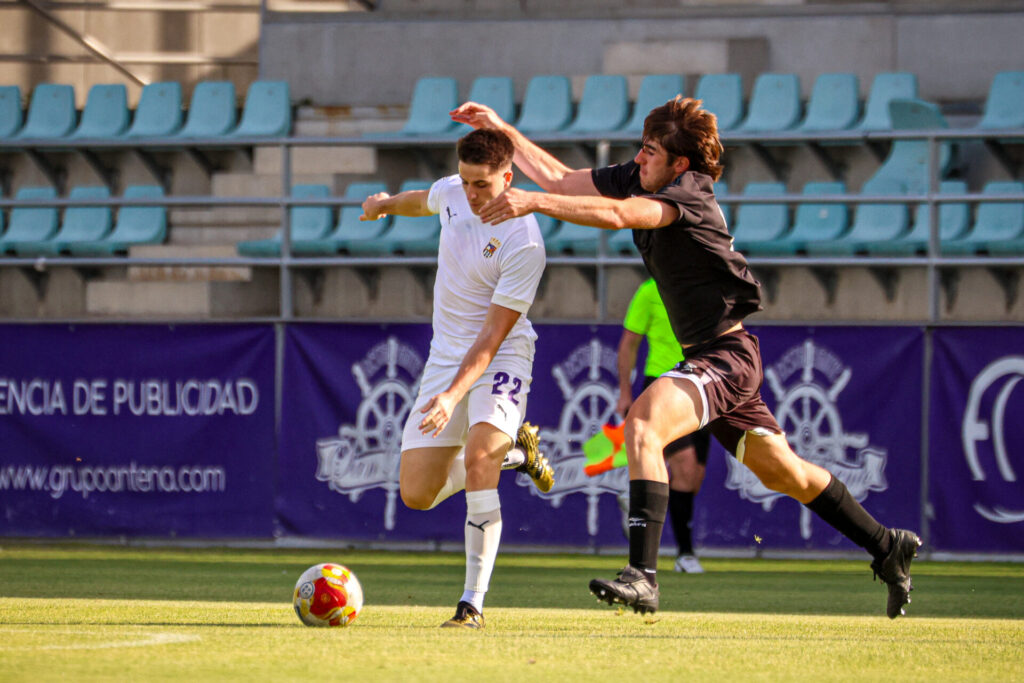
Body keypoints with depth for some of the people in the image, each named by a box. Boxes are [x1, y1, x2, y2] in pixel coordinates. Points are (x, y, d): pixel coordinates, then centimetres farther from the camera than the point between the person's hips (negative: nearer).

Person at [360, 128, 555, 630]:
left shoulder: (523, 241, -23)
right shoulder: (451, 193, -4)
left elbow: (493, 334, -25)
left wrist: (454, 395, -32)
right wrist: (388, 203, 35)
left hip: (499, 360, -7)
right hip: (445, 356, 7)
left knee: (477, 456, -32)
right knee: (417, 494, 2)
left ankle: (474, 602, -27)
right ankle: (513, 450, 31)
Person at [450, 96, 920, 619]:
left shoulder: (689, 194, -21)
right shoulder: (636, 179, 3)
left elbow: (617, 215, -37)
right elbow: (560, 179, 10)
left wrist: (533, 202, -40)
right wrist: (505, 131, 3)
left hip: (727, 355, -10)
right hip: (709, 357, 10)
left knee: (643, 423, -29)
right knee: (783, 473, 19)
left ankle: (642, 575, -37)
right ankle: (887, 547, 34)